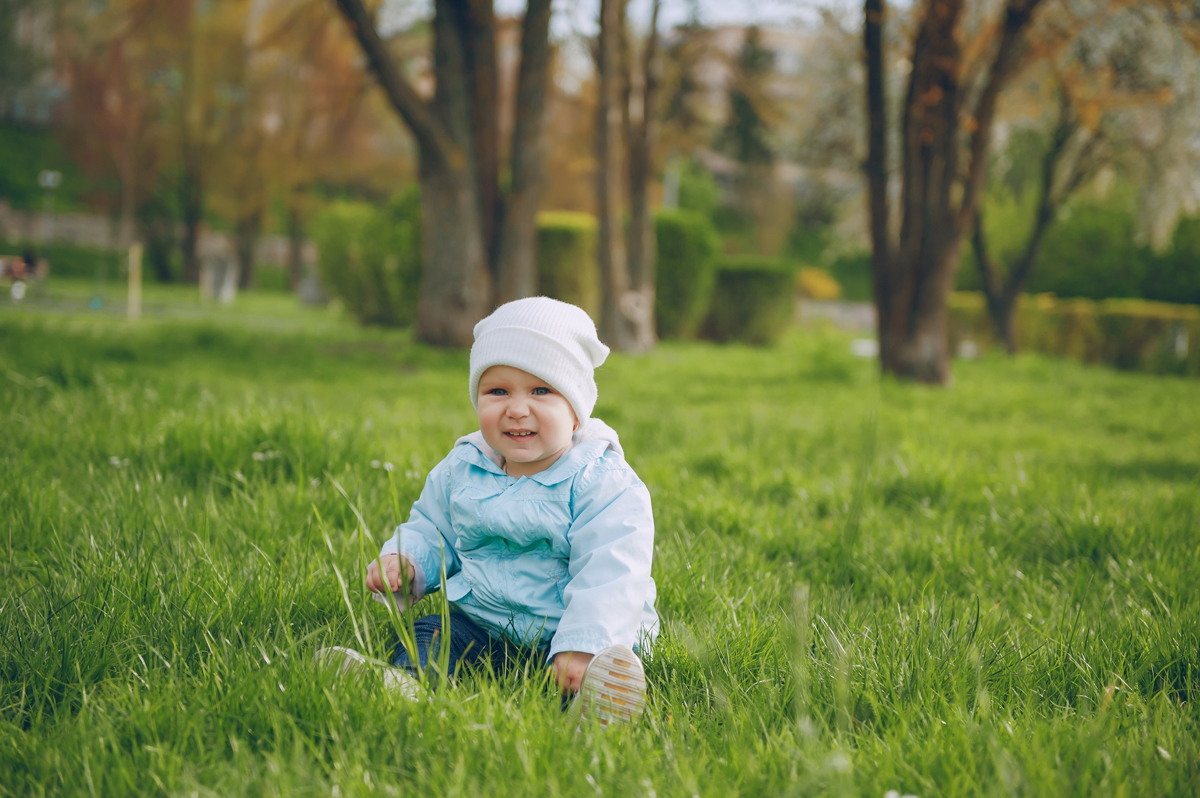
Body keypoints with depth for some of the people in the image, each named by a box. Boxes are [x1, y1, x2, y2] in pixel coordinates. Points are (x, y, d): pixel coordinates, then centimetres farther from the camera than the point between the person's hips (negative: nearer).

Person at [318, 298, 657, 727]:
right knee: (431, 634, -21)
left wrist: (580, 646, -34)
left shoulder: (603, 484, -10)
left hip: (562, 628, -4)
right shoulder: (460, 470, 8)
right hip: (480, 621, 4)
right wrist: (402, 562, -1)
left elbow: (607, 575, -20)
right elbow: (430, 530, 22)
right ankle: (402, 684, -50)